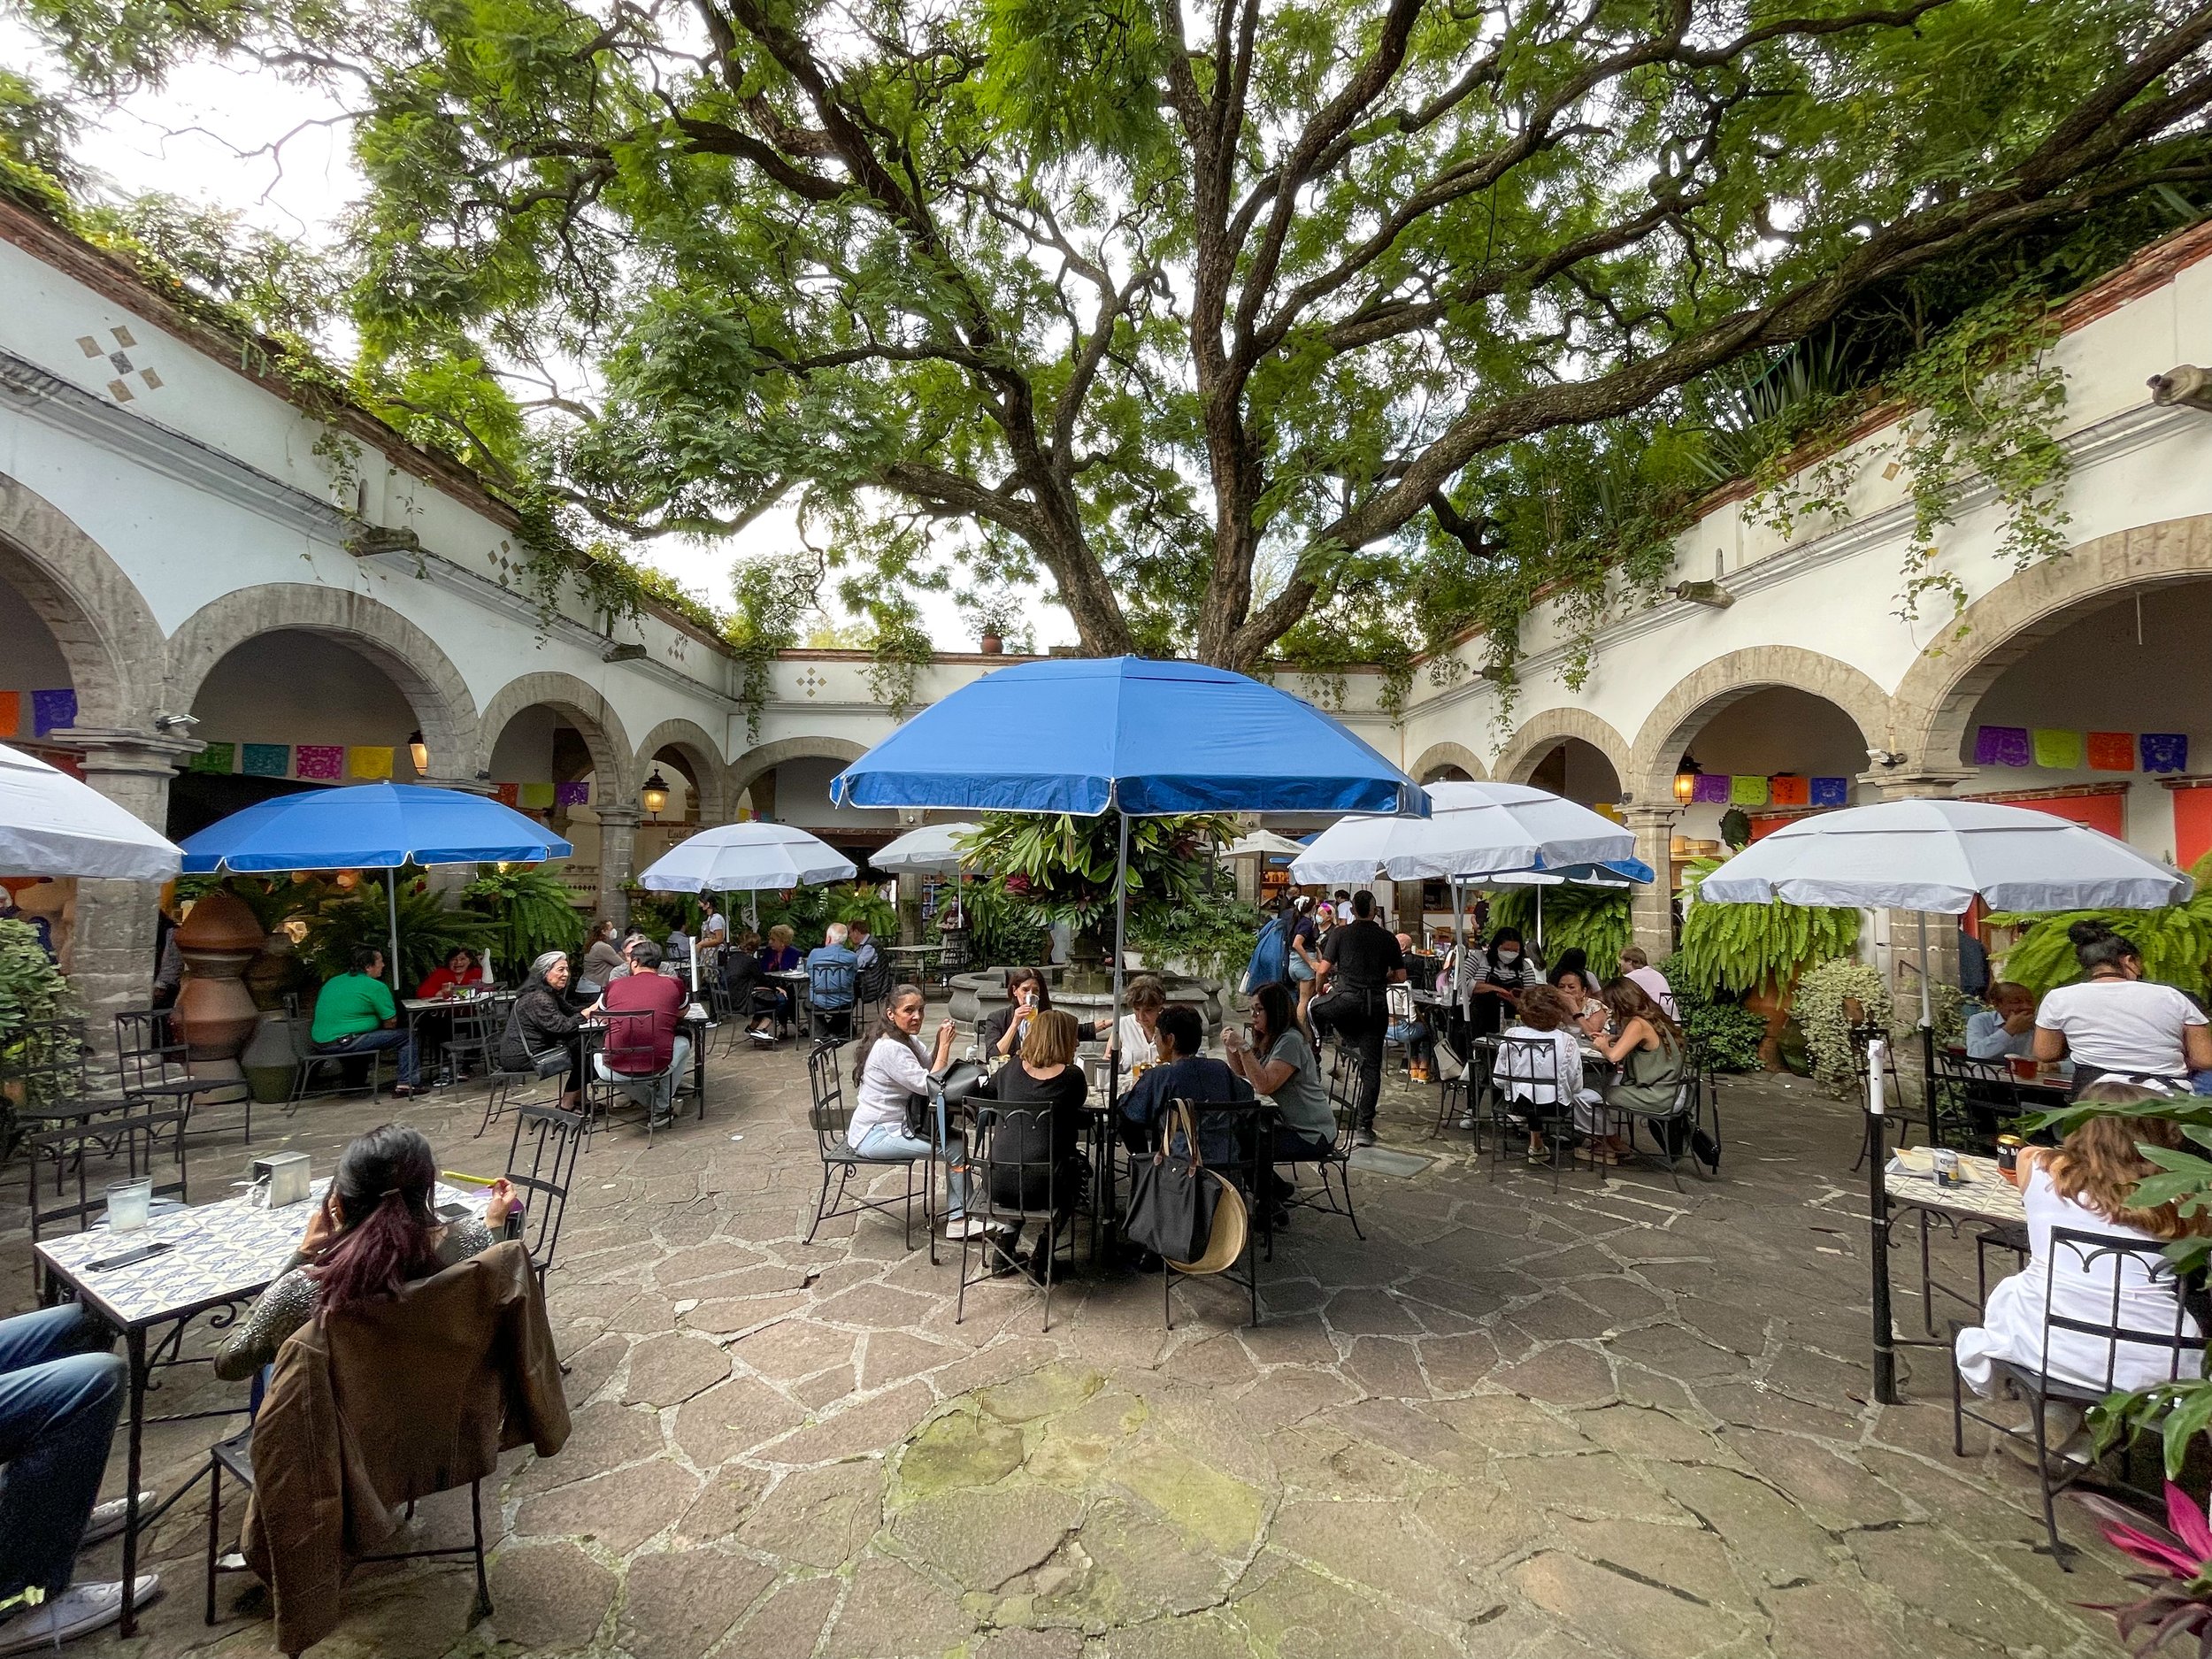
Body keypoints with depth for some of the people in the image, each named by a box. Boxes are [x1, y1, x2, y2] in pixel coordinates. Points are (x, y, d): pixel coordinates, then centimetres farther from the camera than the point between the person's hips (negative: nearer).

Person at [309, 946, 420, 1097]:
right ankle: (406, 1084, -6)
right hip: (344, 1044, -9)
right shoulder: (375, 986, -9)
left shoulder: (332, 982, 15)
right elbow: (391, 1023, -6)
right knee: (407, 1035, -1)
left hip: (320, 1045, 9)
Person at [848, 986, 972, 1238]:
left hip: (895, 1124, 10)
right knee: (955, 1147, -14)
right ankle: (961, 1218, 3)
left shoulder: (904, 1039, 6)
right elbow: (929, 1086, -25)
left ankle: (956, 1217, 6)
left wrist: (940, 1041, -8)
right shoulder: (890, 1048, -23)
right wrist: (945, 1045, -22)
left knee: (957, 1137, 2)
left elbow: (930, 1071, 8)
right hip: (873, 1136, -10)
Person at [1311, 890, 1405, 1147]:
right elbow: (1400, 976, 9)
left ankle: (1347, 1038, 17)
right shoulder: (1388, 938, 8)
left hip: (1346, 999, -2)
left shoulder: (1340, 933, 3)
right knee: (1372, 1066, 5)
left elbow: (1324, 968, 0)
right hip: (1376, 1005, 2)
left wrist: (1322, 987, 20)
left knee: (1313, 1007, 29)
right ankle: (1363, 1127, 4)